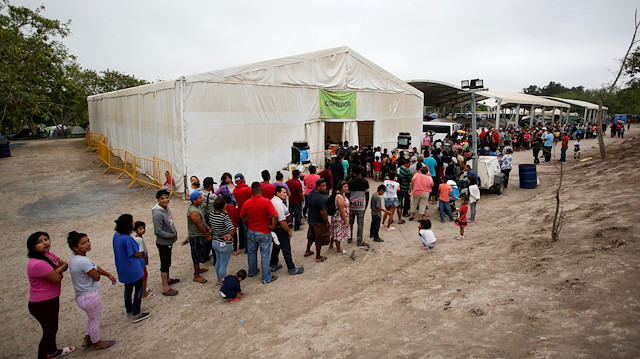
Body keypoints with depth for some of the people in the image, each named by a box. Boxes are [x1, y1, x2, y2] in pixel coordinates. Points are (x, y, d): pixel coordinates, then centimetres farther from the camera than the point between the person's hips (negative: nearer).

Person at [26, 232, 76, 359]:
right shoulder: (38, 264, -30)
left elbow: (65, 264, 5)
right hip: (42, 305, -10)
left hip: (52, 299, 10)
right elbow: (57, 278, -25)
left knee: (52, 329, 28)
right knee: (48, 332, 8)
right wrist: (61, 269, -4)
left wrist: (59, 268, -17)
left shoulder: (48, 254, -2)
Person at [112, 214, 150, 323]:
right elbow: (136, 254, -20)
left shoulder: (116, 235, -2)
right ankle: (136, 314, 14)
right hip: (133, 269, -8)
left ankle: (129, 310, 40)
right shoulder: (127, 239, -29)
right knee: (139, 288, 8)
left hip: (122, 268, 8)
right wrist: (141, 254, 2)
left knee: (128, 288, 24)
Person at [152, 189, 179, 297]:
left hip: (169, 242, 9)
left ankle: (167, 279, 43)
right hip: (163, 243, -9)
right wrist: (171, 235, -19)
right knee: (165, 263, -1)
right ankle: (165, 288, 8)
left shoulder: (167, 208, 1)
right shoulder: (158, 214, -27)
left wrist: (174, 232, 6)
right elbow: (158, 231, -27)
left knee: (167, 262, 24)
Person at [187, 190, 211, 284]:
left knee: (199, 253, 25)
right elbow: (199, 226, -23)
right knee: (197, 255, 2)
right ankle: (196, 276, 14)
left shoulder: (198, 206, 2)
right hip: (196, 236, -10)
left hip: (200, 234, 10)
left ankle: (198, 269, 43)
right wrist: (208, 235, -13)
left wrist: (207, 227, 8)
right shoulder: (194, 212, -29)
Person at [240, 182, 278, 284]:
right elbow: (275, 216, -28)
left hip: (251, 232, 4)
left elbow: (242, 217, 5)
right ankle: (266, 278, 13)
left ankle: (252, 271, 41)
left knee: (251, 252, 22)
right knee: (264, 255, 5)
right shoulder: (266, 202, -20)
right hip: (264, 233, -4)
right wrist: (272, 226, -14)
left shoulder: (247, 203, -7)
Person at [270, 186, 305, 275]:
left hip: (275, 230, 10)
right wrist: (289, 231, -16)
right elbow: (282, 221, -28)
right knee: (286, 250, 0)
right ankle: (292, 269, 11)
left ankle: (273, 265, 35)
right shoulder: (279, 204, -26)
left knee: (276, 247, 22)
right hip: (282, 231, -10)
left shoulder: (273, 200, 7)